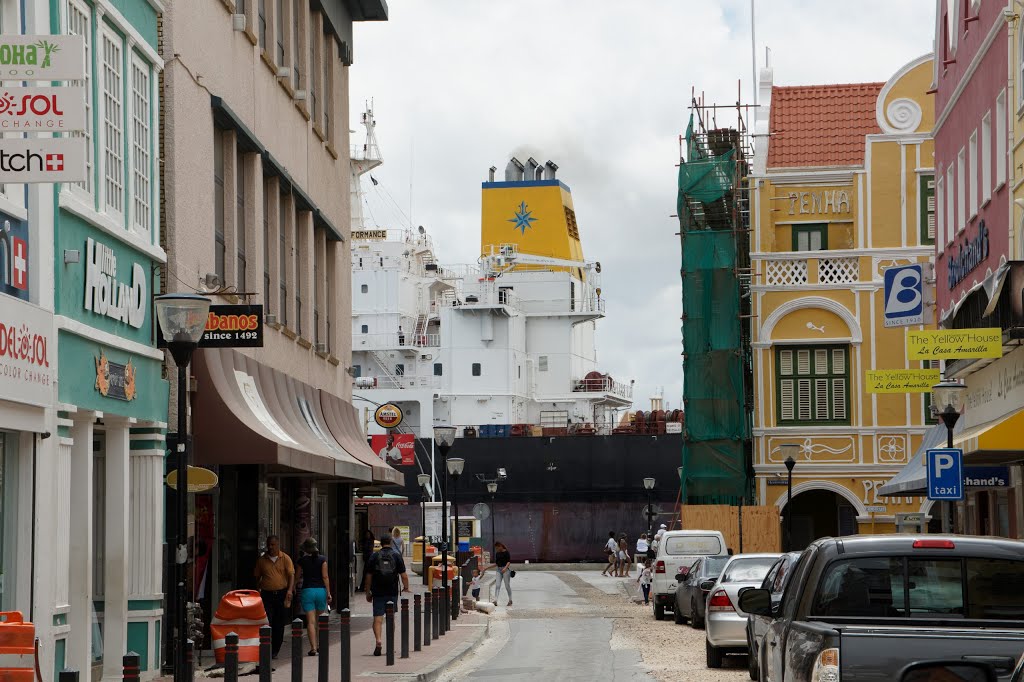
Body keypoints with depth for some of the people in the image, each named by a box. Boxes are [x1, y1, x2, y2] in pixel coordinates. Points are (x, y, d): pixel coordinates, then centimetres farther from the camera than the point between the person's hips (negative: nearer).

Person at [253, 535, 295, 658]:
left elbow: (291, 575, -4)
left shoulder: (285, 559, 2)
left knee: (279, 625, 6)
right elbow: (257, 577, 14)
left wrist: (290, 590, -18)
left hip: (282, 594, 0)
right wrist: (257, 591, 10)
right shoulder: (262, 560, 6)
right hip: (267, 595, 0)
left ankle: (275, 651, 16)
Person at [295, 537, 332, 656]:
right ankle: (320, 645, 19)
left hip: (307, 590, -1)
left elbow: (297, 576, 8)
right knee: (320, 620, 18)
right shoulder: (322, 559, -1)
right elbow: (325, 577, -4)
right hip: (321, 590, 1)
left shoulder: (302, 560, -1)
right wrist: (328, 593, -1)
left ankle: (313, 647, -8)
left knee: (311, 621, -2)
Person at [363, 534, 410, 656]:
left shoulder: (374, 556, 1)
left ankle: (378, 640, -23)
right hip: (392, 592, 1)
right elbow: (403, 575, -2)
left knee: (377, 619, -2)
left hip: (378, 593, -1)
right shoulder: (396, 556, 0)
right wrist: (406, 588, 11)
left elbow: (368, 576, 3)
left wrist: (368, 592, 11)